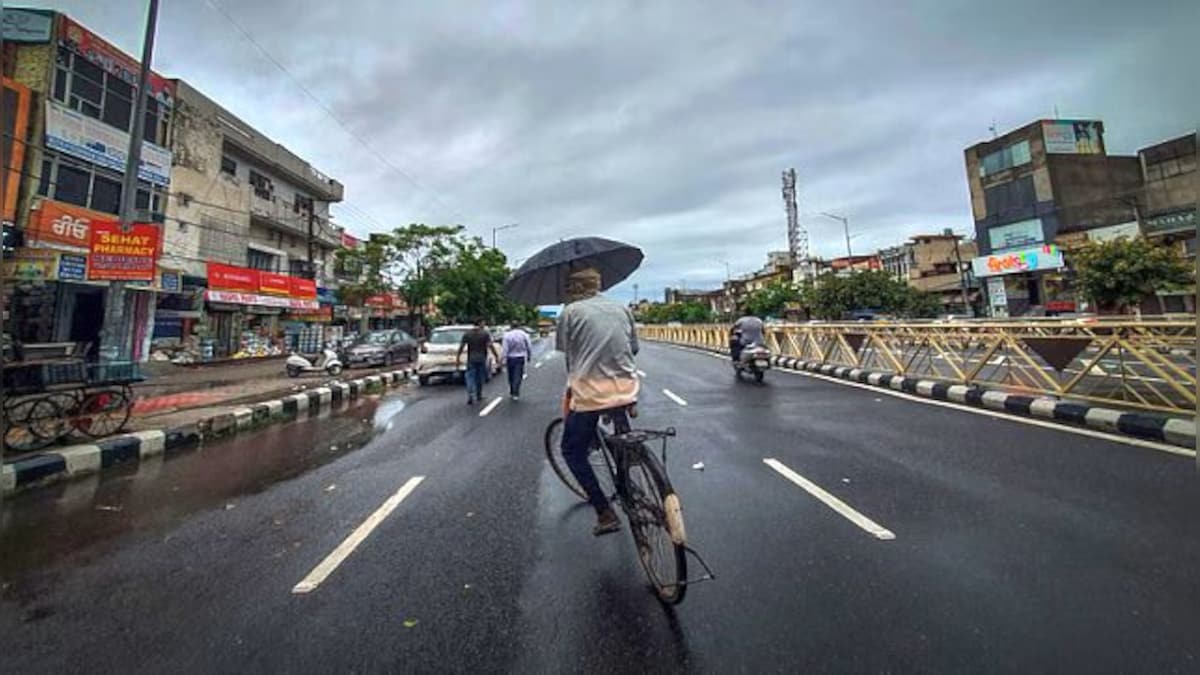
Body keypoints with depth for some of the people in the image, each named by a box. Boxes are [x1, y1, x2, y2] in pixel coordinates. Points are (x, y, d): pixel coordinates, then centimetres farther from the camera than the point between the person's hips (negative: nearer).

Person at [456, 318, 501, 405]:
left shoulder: (467, 334, 2)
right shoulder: (485, 333, -6)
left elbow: (461, 347, -2)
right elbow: (491, 346, -13)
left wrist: (457, 359, 3)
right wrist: (497, 357, -8)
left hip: (471, 360, 1)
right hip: (482, 360, -1)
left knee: (470, 378, 0)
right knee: (480, 378, 15)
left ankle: (471, 397, -14)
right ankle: (479, 395, 27)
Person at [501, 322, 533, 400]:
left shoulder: (507, 335, -6)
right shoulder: (524, 334, -1)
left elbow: (505, 349, -11)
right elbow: (529, 347, 1)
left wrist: (504, 360, -9)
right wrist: (528, 356, 14)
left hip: (510, 358, 0)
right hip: (520, 358, 0)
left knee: (511, 376, 15)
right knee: (518, 376, 1)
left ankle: (512, 392, 27)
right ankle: (516, 394, -6)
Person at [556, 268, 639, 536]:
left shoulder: (570, 311, 2)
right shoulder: (622, 308, 12)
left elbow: (567, 354, 4)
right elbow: (634, 348, 15)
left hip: (589, 391, -4)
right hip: (625, 389, 4)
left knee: (573, 451, 14)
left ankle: (605, 513, 10)